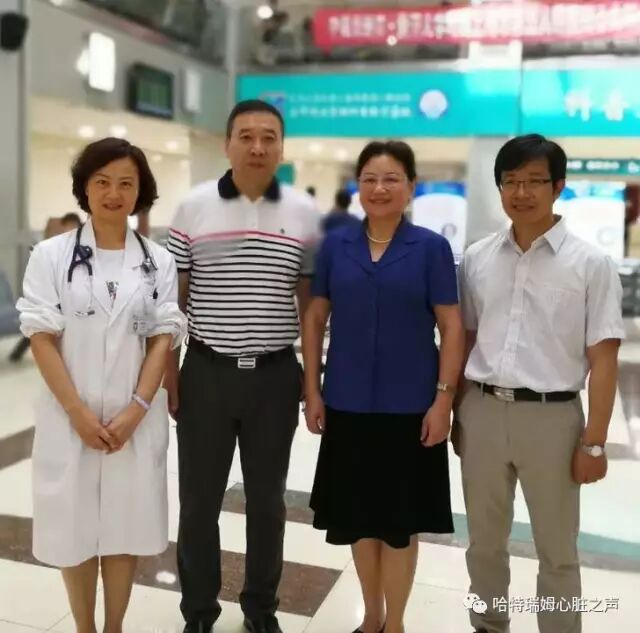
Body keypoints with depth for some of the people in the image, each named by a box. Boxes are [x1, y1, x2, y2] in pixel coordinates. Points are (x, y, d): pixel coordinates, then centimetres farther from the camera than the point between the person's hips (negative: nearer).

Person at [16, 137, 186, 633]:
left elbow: (163, 340, 0)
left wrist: (135, 409, -11)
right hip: (70, 416, -1)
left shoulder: (159, 262, 2)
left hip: (136, 418, 1)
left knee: (126, 528, 10)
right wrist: (79, 412, -12)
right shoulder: (51, 255, -2)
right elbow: (42, 338, -5)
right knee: (75, 530, 9)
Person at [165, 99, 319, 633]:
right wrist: (168, 372, -1)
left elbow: (309, 299, 5)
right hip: (206, 373, 0)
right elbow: (173, 297, 2)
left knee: (267, 500, 13)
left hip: (275, 375, 1)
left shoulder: (304, 213, 1)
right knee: (199, 500, 9)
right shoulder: (194, 207, -1)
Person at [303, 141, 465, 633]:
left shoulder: (431, 248, -3)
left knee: (400, 518, 9)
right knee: (358, 514, 14)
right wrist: (312, 390, 2)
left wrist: (444, 398, -9)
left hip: (409, 405, -2)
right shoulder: (335, 245, 3)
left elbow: (452, 327, -4)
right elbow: (315, 320, 6)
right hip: (348, 403, 3)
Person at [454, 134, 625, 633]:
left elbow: (603, 358, -6)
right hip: (483, 411, 4)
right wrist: (457, 412, 10)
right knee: (484, 541, 19)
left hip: (551, 415, -3)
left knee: (557, 551, 13)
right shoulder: (477, 258, 4)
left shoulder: (590, 263, -5)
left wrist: (594, 442, -8)